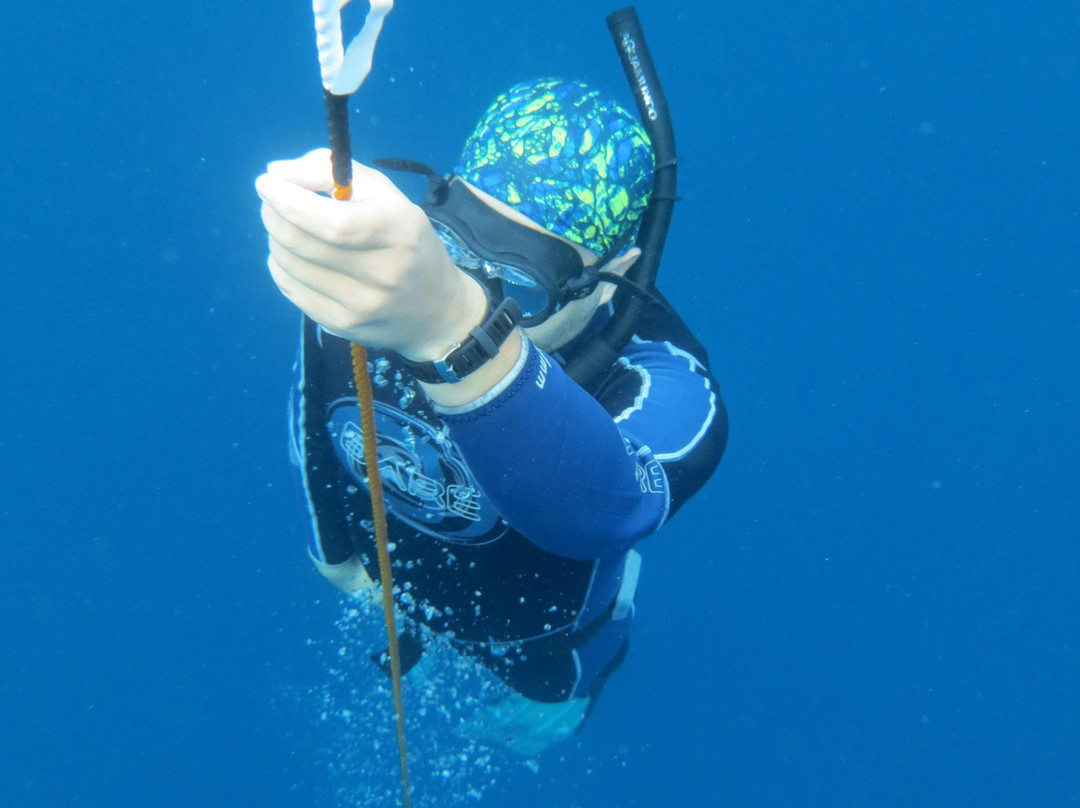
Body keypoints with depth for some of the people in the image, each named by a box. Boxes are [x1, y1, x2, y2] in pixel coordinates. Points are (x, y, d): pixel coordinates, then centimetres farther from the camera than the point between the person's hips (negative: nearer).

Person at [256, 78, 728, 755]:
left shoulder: (661, 387, -46)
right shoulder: (354, 288, -32)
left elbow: (603, 504, -70)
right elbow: (313, 413, -9)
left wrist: (453, 335, -89)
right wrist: (333, 546, 7)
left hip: (544, 637, -2)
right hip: (396, 596, 3)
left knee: (532, 731, 34)